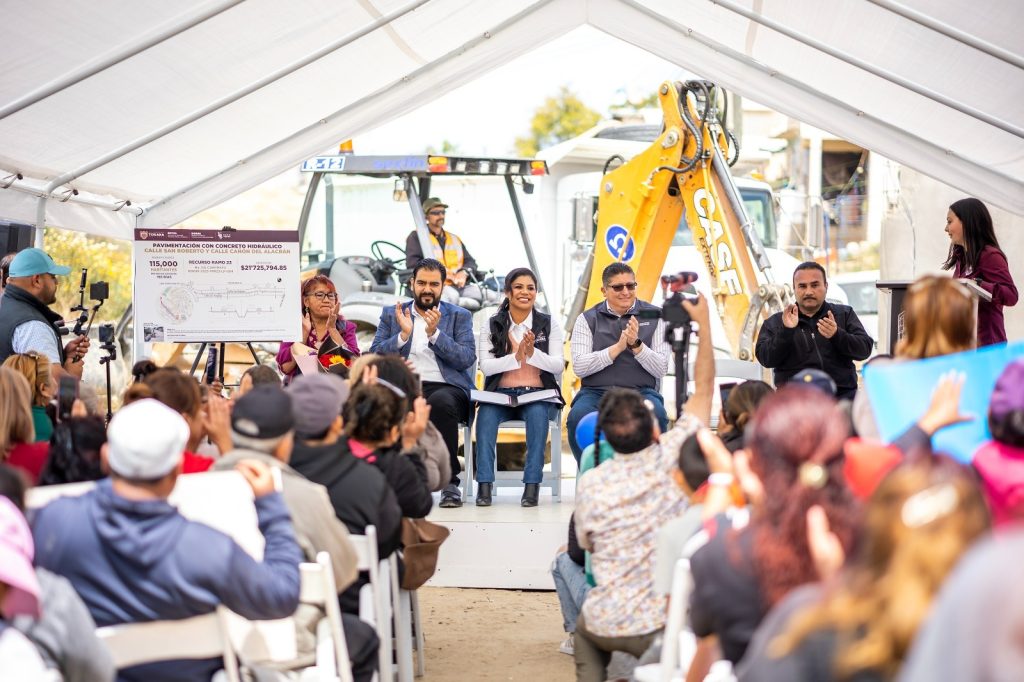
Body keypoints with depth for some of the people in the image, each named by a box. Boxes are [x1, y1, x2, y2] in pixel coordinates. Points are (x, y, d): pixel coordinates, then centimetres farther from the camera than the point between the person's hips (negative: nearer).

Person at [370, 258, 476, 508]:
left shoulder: (459, 316, 13)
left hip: (446, 388, -1)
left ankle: (450, 481, -28)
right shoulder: (391, 314, 18)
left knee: (440, 402, -38)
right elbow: (374, 356, 7)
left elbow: (467, 359, -1)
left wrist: (434, 333, -11)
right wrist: (403, 335, -8)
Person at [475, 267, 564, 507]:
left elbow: (558, 365, -2)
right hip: (501, 394, 1)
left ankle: (532, 485, -35)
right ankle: (484, 485, -33)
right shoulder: (492, 325, 8)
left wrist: (533, 353, -20)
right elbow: (485, 366, -4)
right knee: (486, 413, -33)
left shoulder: (549, 324, 8)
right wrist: (516, 356, -20)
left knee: (538, 413, -35)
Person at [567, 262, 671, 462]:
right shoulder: (588, 319, 8)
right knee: (578, 417, -33)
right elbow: (579, 367, -4)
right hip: (596, 391, 0)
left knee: (656, 416, -34)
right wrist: (617, 347, -12)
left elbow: (661, 369, 0)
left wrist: (636, 344, -15)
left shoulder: (654, 317, 7)